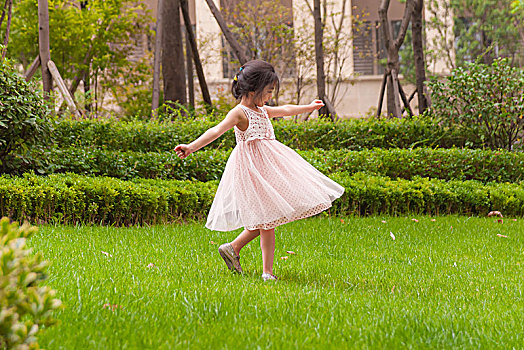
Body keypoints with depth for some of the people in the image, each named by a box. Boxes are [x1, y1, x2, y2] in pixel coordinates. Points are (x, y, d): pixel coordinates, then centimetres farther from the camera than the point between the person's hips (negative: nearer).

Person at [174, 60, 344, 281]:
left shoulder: (262, 111, 16)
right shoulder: (239, 113, -11)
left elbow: (286, 110, 34)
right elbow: (217, 131, -24)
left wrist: (310, 107, 50)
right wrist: (191, 147, -37)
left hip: (268, 165, 9)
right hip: (252, 167, -9)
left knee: (266, 219, 7)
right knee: (266, 220, -9)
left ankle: (233, 247, 21)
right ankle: (267, 272, -4)